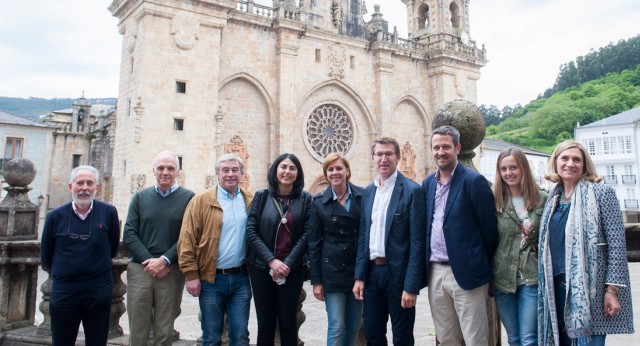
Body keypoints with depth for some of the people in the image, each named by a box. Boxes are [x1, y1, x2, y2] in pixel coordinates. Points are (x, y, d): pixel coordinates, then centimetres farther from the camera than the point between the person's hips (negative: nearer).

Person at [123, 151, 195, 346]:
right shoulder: (141, 197, 10)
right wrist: (148, 260, -9)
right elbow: (129, 234, 3)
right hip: (140, 270, 2)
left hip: (172, 272, -2)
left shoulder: (188, 198, 1)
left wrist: (165, 260, -14)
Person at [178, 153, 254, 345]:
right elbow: (187, 239, -6)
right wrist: (191, 275, -9)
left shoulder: (251, 201, 6)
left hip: (240, 277, 2)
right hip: (211, 278, -2)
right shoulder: (201, 200, -4)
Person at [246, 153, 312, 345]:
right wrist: (271, 261, -13)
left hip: (292, 269, 0)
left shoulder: (305, 199, 2)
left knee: (288, 323, 8)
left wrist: (288, 264, -12)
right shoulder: (261, 196, 2)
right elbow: (251, 231, -3)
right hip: (262, 268, 0)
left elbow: (307, 234, -3)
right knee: (265, 323, 8)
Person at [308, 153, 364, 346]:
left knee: (354, 326, 11)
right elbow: (314, 243, 0)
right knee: (336, 327, -1)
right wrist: (316, 280, -3)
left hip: (359, 269, 2)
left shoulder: (363, 196, -1)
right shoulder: (319, 202, -2)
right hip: (332, 271, -1)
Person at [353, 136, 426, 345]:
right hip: (372, 272, 6)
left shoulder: (412, 191, -9)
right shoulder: (368, 192, 9)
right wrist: (359, 276, 5)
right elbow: (363, 236, 11)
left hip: (398, 273, -5)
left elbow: (417, 241, -13)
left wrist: (411, 286, -16)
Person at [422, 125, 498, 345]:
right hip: (435, 272, 6)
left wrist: (487, 270, -1)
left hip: (466, 273, -6)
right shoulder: (428, 183, 10)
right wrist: (428, 266, 10)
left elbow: (489, 229, -7)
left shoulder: (474, 181, -9)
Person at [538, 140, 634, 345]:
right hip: (557, 286, 5)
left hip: (588, 289, -5)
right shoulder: (553, 198, 12)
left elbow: (617, 243, -8)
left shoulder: (601, 193, -4)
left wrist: (612, 289, -12)